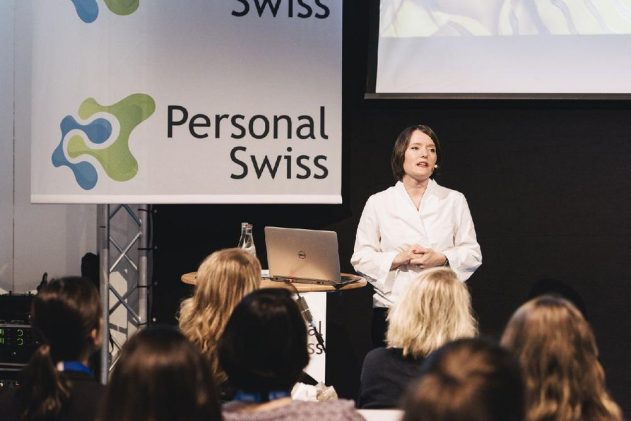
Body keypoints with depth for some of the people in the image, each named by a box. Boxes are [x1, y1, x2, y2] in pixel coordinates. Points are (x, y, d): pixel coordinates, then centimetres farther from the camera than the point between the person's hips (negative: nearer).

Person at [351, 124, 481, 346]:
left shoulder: (454, 200, 11)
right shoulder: (378, 203, 8)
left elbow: (472, 255, 9)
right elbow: (361, 258, 4)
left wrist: (442, 259, -10)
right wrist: (398, 259, -11)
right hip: (391, 309, 0)